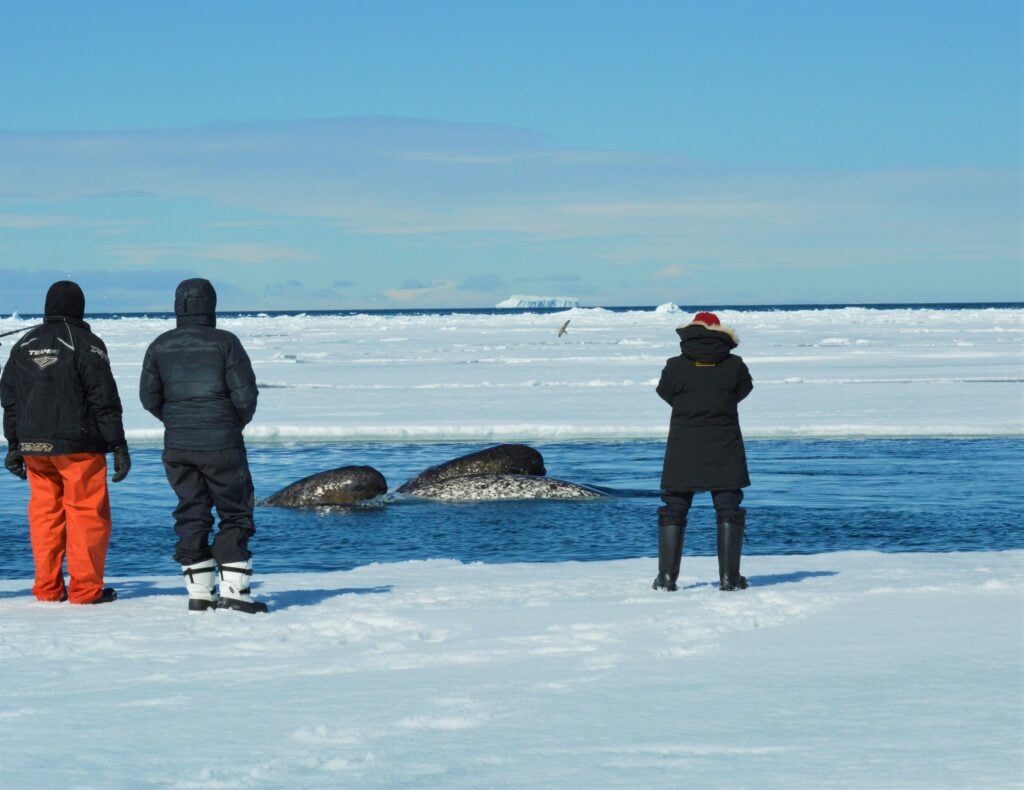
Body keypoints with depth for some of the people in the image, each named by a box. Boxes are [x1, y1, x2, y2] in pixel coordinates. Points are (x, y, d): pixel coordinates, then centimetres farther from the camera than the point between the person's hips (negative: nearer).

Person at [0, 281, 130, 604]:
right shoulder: (85, 344, -7)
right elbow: (105, 400, -9)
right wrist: (119, 447, -6)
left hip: (33, 445, 5)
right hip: (79, 444, -5)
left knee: (44, 513, 10)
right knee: (87, 513, 0)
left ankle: (48, 587, 10)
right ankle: (85, 588, -1)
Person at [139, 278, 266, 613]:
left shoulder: (160, 346, 3)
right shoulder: (224, 342, -8)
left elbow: (149, 397, 6)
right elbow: (245, 394, -9)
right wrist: (238, 422, 10)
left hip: (177, 446, 4)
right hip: (221, 444, -4)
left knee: (191, 514, 11)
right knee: (235, 514, 4)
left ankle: (199, 593, 9)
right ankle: (234, 590, -3)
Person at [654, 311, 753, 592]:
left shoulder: (676, 367, -6)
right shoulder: (734, 366, -4)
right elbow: (743, 390, 13)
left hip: (683, 450, 0)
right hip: (724, 450, 0)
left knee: (674, 509, 8)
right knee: (728, 510, 4)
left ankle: (667, 576, 5)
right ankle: (729, 577, -1)